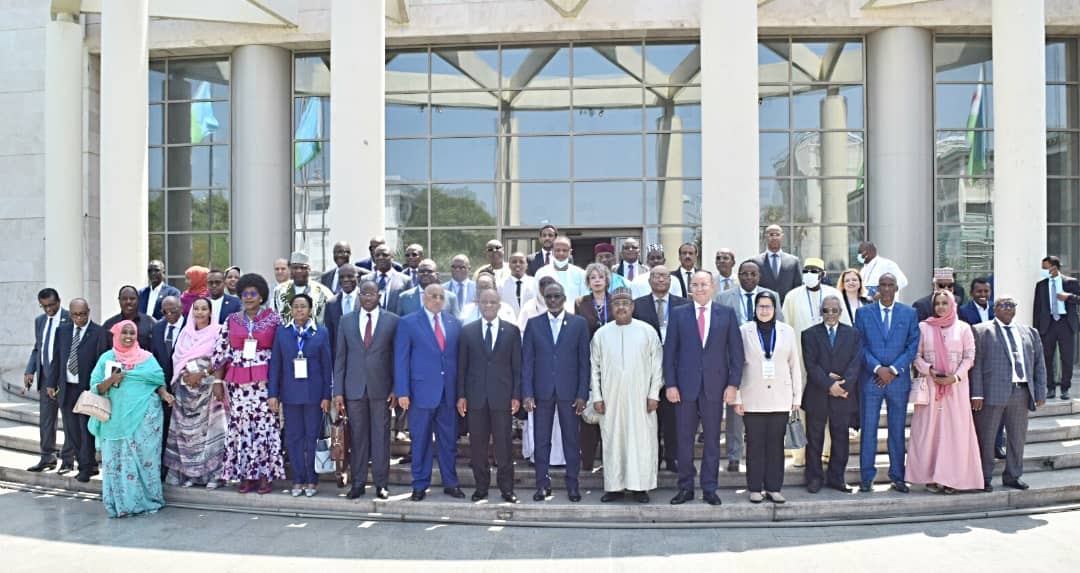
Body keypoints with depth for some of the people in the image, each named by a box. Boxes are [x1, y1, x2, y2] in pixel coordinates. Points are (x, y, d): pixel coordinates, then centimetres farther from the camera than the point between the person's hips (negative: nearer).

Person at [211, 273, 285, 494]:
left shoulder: (274, 319, 2)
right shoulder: (231, 320, 9)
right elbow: (221, 351, 9)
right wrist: (218, 381, 5)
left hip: (264, 381, -2)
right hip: (237, 382, 2)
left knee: (265, 425, -4)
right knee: (240, 425, 3)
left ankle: (265, 474, 5)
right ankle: (245, 474, 11)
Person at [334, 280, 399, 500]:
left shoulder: (392, 320, 2)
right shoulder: (346, 320, 7)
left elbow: (397, 356, 2)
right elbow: (340, 357, 7)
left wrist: (396, 389, -4)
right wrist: (338, 391, 1)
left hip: (381, 387, -1)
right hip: (354, 388, 2)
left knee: (381, 436, 2)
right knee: (357, 436, 5)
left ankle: (381, 483, 11)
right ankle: (358, 483, 15)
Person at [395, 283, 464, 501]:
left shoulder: (454, 323, 9)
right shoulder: (408, 323, 0)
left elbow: (459, 356, 9)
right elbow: (401, 359, -3)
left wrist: (461, 391, 3)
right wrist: (402, 392, -9)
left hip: (449, 392, 3)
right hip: (422, 391, -3)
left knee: (449, 441, 9)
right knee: (420, 441, 5)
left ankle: (450, 483, 19)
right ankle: (420, 486, 15)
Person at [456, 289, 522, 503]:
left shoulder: (512, 331, 5)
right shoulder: (467, 330, 7)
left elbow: (517, 366, 4)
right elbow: (462, 365, 6)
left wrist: (516, 395, -2)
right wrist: (461, 395, 0)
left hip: (502, 396, -1)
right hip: (476, 396, 1)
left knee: (504, 444, 1)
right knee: (477, 445, 5)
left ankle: (507, 488, 9)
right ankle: (481, 486, 16)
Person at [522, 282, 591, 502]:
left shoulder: (579, 324, 3)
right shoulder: (533, 324, 6)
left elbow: (584, 361, 1)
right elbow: (527, 360, 3)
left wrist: (582, 394, -5)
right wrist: (527, 393, -4)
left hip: (569, 391, -1)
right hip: (542, 391, 1)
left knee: (571, 439, 4)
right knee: (541, 440, 5)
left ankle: (572, 484, 14)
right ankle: (542, 484, 14)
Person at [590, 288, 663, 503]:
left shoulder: (647, 331, 2)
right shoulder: (601, 334, 6)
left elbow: (657, 365, 3)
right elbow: (594, 367, 8)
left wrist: (654, 394, -3)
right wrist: (596, 396, 2)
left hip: (640, 398, -1)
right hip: (610, 398, 1)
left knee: (642, 440, -1)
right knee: (612, 441, 3)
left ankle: (640, 487, 8)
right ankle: (614, 486, 11)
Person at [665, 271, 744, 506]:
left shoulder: (727, 314, 5)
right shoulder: (678, 314, 5)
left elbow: (736, 351, 4)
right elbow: (669, 351, 3)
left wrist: (733, 383, -4)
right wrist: (670, 384, -4)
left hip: (715, 386, 0)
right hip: (685, 386, 0)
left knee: (712, 440, 6)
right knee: (684, 439, 4)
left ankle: (709, 488, 16)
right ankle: (686, 487, 15)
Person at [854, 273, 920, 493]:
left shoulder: (909, 313, 7)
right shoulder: (863, 313, 5)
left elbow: (913, 345, 1)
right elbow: (860, 346, 0)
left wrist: (893, 370, -9)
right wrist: (877, 368, -12)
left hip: (899, 379, 1)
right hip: (871, 378, -1)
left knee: (897, 430, 6)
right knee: (868, 429, 1)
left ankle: (897, 477, 15)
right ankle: (866, 476, 8)